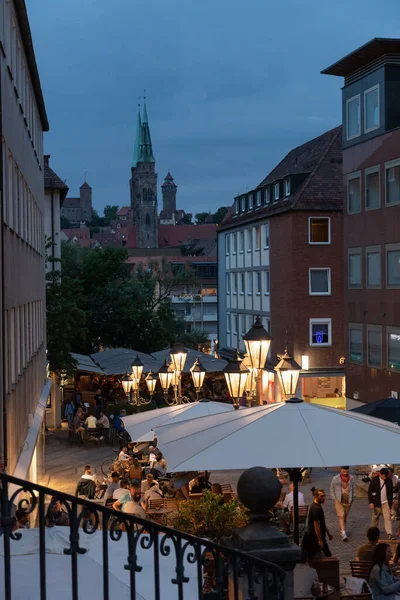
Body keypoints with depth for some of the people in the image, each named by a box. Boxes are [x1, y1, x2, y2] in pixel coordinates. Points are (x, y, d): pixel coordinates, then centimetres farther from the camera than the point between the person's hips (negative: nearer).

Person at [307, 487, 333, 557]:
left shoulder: (318, 507, 12)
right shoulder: (316, 508, -21)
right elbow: (316, 525, -23)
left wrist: (328, 533, 25)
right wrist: (320, 541, -22)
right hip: (317, 538, -10)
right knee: (328, 555, -4)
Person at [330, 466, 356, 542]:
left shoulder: (351, 478, -2)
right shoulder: (335, 479, -7)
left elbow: (354, 489, 9)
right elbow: (332, 490, 4)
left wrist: (352, 499, 4)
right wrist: (334, 499, -1)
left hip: (348, 501, 3)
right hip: (339, 501, -3)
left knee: (345, 516, 12)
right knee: (341, 516, -12)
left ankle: (342, 531, 29)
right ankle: (343, 534, -18)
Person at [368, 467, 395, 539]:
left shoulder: (389, 481, -2)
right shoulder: (374, 481, -9)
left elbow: (391, 492, 8)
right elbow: (370, 491, -6)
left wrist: (390, 503, 8)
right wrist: (371, 502, -12)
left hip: (386, 503, 1)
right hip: (377, 503, -1)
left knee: (387, 518, -7)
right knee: (375, 518, 10)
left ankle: (390, 534, -9)